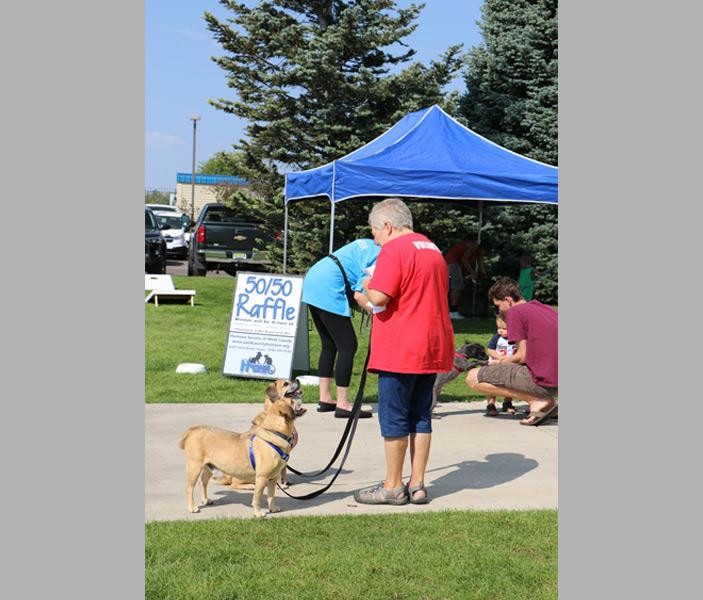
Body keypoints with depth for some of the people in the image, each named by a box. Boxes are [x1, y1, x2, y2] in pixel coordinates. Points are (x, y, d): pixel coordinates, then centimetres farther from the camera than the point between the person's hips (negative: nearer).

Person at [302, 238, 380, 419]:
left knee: (329, 345, 17)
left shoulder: (369, 246, 17)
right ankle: (343, 405, -1)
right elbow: (359, 295, -19)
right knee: (347, 346, -3)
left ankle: (325, 399, 22)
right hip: (328, 289, -10)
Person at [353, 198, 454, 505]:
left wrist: (367, 285, 1)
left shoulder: (394, 250, -12)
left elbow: (379, 297, -20)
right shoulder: (433, 249, 16)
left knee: (393, 418, 1)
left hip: (401, 351, -8)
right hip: (433, 349, 8)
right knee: (421, 416, 12)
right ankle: (417, 485, 16)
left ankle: (393, 487, 8)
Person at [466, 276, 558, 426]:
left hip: (543, 382, -9)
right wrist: (511, 359, 21)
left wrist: (504, 361, 10)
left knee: (473, 378, -2)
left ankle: (538, 401, -7)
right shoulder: (548, 309, 17)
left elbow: (523, 356, -9)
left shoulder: (514, 312, -6)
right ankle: (546, 400, 9)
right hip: (557, 381, 9)